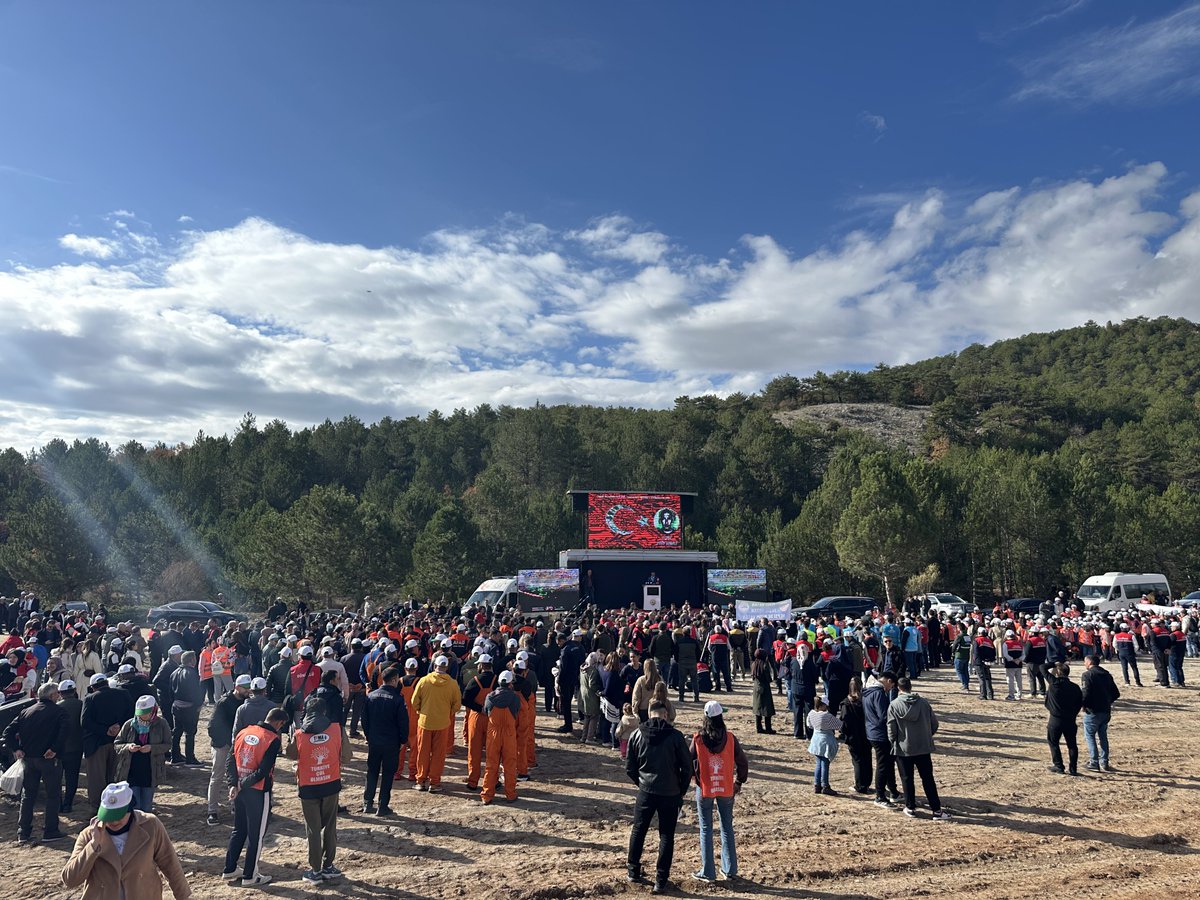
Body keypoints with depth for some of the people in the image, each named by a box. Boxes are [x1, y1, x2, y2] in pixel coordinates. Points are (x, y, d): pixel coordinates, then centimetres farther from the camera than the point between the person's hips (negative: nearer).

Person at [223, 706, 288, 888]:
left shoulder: (244, 733, 4)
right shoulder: (273, 740, -17)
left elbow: (230, 761, 1)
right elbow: (263, 771, -21)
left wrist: (234, 784, -6)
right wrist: (242, 786, -11)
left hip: (240, 791, 7)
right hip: (258, 792, -7)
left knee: (239, 831, 22)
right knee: (256, 835, 8)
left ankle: (229, 870, 31)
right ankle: (250, 876, 17)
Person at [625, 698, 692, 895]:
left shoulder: (637, 734, -3)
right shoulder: (675, 736, -10)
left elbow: (629, 767, 2)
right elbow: (687, 766, -6)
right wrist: (682, 790, 8)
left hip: (645, 792, 2)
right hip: (670, 794, -2)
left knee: (638, 831, 19)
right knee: (666, 836, 10)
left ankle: (633, 872, 29)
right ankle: (661, 881, 12)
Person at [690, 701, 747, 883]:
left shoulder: (698, 739, -12)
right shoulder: (730, 738, -7)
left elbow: (690, 762, -6)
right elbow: (742, 762, -1)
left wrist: (690, 779, 12)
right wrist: (739, 782, 13)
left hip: (704, 788, -2)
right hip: (726, 789, 2)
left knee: (706, 829, 8)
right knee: (727, 827, 16)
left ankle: (708, 872, 12)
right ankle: (730, 869, 23)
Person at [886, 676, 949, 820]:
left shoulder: (894, 705, -11)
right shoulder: (923, 702, -5)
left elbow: (891, 729, -9)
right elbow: (934, 724, 2)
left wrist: (893, 742, 10)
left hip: (903, 749, -2)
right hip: (923, 748, 2)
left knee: (907, 779, 10)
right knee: (928, 779, 10)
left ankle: (910, 808, 18)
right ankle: (936, 809, 13)